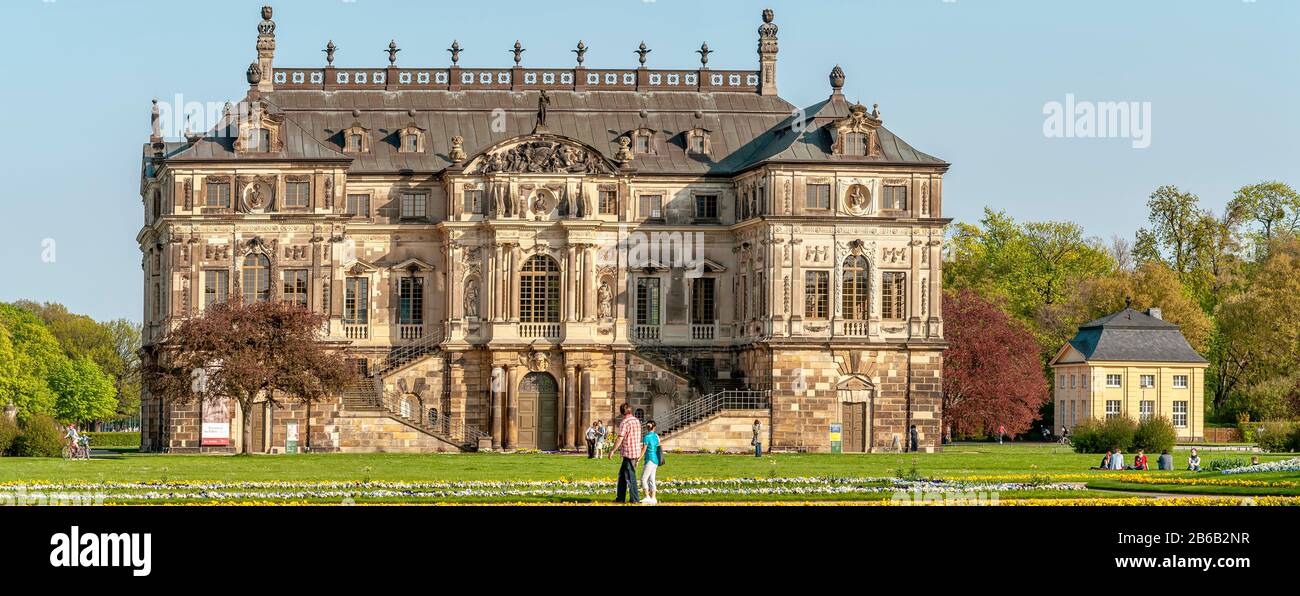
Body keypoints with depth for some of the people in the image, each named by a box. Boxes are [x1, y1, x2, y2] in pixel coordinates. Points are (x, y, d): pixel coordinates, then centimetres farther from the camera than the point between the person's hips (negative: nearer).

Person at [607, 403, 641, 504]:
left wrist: (612, 450, -9)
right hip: (636, 452, 8)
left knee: (630, 477, -2)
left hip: (629, 453, -8)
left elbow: (620, 439, -18)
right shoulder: (637, 421, 10)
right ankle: (620, 498, 18)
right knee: (622, 475, 16)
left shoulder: (625, 423, -15)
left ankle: (634, 499, 0)